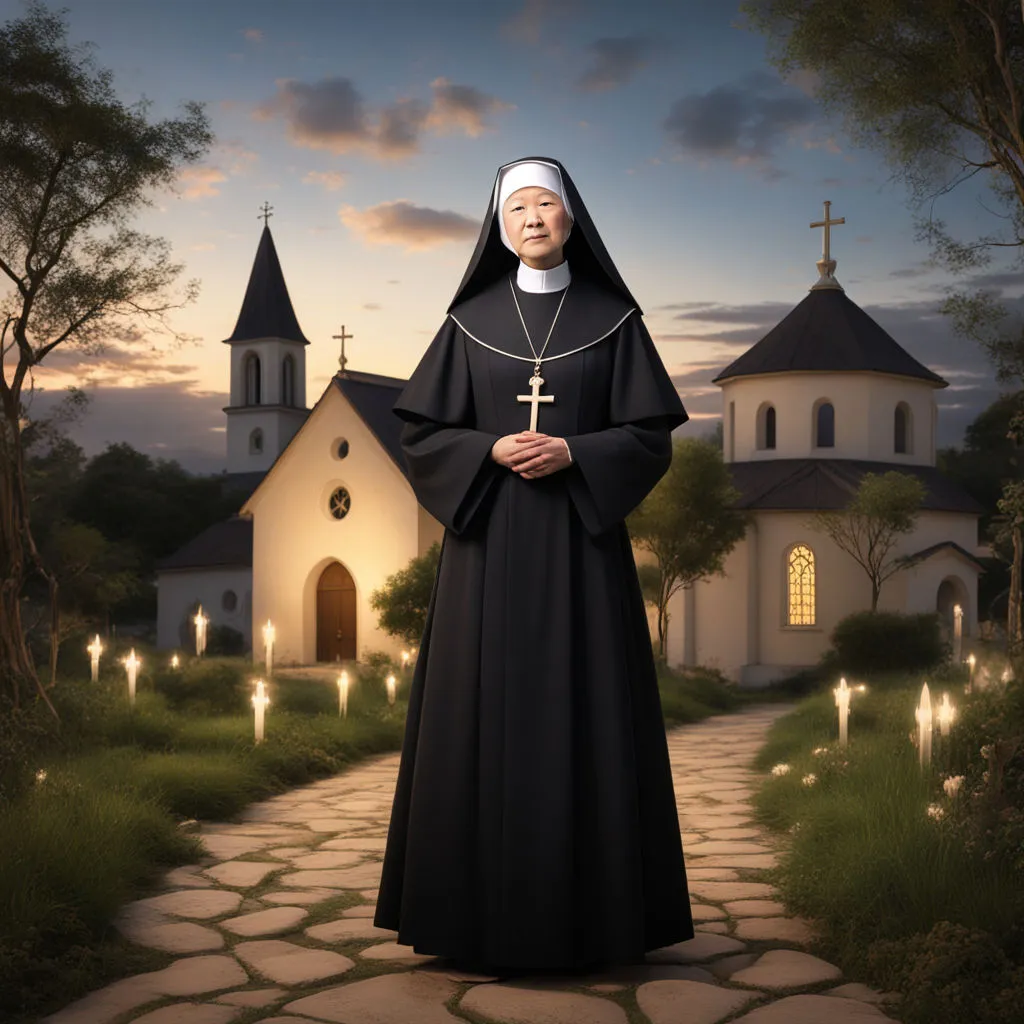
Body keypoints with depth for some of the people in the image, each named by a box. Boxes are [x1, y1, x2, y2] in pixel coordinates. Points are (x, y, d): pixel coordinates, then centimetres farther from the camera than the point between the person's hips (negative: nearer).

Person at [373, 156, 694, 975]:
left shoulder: (613, 318, 5)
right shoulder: (470, 321, 8)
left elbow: (652, 437, 2)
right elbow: (423, 435, 5)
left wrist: (573, 454, -14)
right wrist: (493, 450, -13)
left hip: (580, 543, -1)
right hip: (490, 545, 1)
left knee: (580, 715, -1)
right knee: (486, 716, -1)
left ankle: (590, 914, 7)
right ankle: (484, 914, 7)